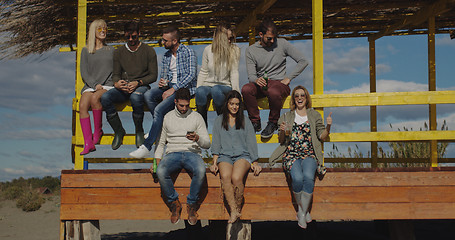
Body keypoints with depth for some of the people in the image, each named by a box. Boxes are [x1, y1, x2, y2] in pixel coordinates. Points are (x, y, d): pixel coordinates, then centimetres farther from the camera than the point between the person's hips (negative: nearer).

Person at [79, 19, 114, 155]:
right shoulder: (86, 51, 14)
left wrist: (103, 85, -4)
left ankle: (98, 130, -16)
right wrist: (95, 85, -10)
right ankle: (88, 143, -33)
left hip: (108, 86, -1)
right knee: (82, 105, -29)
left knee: (95, 98, -35)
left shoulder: (111, 50, 16)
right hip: (90, 85, 1)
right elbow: (84, 73, 6)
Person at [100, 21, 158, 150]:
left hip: (141, 86, -3)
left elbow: (153, 75, 1)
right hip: (123, 88, 4)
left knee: (136, 97, -41)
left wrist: (138, 82, -15)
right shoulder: (119, 52, 16)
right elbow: (116, 74, 15)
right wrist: (117, 83, -10)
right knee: (105, 98, -29)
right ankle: (118, 131, -10)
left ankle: (139, 131, -14)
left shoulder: (148, 51, 5)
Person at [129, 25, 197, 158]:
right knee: (148, 95, -22)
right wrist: (162, 82, -3)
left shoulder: (188, 52, -6)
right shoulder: (167, 55, 17)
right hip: (170, 86, 7)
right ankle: (162, 127, -10)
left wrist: (173, 89, -20)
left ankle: (146, 147, -24)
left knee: (159, 109, -27)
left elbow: (191, 75, -14)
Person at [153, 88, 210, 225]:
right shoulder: (167, 118, 14)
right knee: (160, 172, -34)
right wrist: (157, 160, 0)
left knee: (201, 171, -37)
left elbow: (207, 144, 8)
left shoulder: (196, 117, 11)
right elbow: (160, 143, 17)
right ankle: (174, 203, -12)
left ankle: (191, 204, -15)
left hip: (192, 153, -1)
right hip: (172, 154, 1)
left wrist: (198, 138, -15)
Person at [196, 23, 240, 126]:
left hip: (225, 86, -1)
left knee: (216, 90, -38)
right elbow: (203, 72, 9)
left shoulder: (234, 50, -1)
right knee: (200, 92, -35)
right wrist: (198, 87, -3)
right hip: (208, 84, 1)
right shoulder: (208, 50, 2)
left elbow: (234, 73, -4)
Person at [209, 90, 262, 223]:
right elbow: (216, 143, 12)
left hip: (242, 155, -1)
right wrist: (215, 162, 0)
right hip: (225, 156, 1)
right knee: (225, 176, -33)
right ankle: (233, 211, -30)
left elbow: (251, 143, 13)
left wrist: (255, 163, 3)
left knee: (236, 177, -33)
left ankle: (238, 208, -14)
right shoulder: (219, 121, 16)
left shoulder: (245, 121, 16)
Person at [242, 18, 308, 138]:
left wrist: (289, 78, -6)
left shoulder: (282, 44, 1)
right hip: (261, 84, 2)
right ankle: (255, 122, -12)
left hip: (279, 83, -2)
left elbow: (303, 62, 1)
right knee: (246, 89, -32)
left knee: (273, 92, -39)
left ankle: (273, 123, -12)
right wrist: (256, 80, -28)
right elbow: (251, 75, -4)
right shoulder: (251, 50, 4)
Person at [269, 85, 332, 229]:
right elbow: (281, 140, 17)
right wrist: (282, 131, -5)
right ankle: (302, 209, -8)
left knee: (308, 177, -32)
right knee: (297, 178, -31)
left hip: (309, 154, 0)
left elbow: (322, 137, 15)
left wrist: (328, 126, -4)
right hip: (291, 154, 0)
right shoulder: (287, 117, 19)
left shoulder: (314, 115, 19)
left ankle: (302, 213, -20)